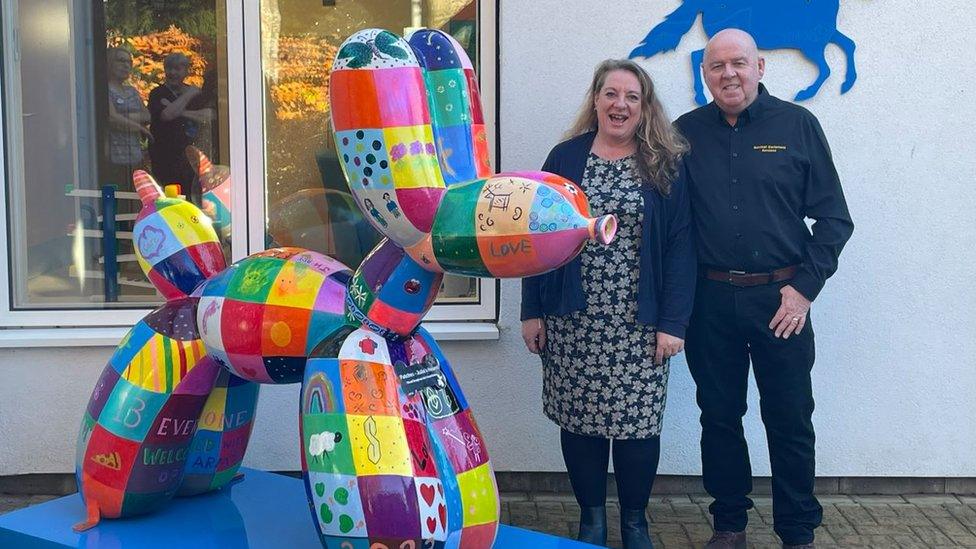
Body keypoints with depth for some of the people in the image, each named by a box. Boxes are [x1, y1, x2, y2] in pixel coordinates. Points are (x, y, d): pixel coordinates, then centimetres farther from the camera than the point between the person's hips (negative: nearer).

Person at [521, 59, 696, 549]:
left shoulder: (666, 166, 2)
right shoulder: (565, 158, 6)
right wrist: (532, 311, 1)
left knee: (638, 422, 2)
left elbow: (679, 246, -2)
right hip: (572, 322, 1)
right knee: (579, 421, 6)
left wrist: (673, 323, -9)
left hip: (640, 325, -1)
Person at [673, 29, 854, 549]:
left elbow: (834, 217, 1)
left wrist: (805, 287, -6)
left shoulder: (798, 125, 0)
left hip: (780, 299, -1)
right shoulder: (685, 133, 4)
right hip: (708, 301, 2)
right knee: (719, 417, 12)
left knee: (790, 420, 6)